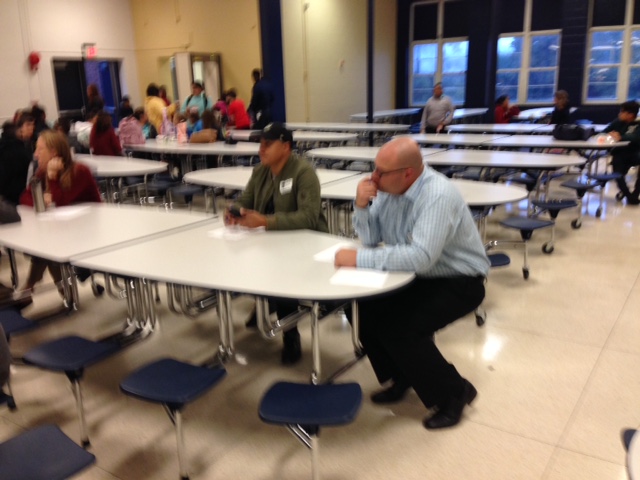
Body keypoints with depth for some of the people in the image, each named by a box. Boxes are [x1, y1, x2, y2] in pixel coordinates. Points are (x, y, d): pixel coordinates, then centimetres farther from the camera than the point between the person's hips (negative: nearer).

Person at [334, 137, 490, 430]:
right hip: (418, 276, 8)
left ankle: (453, 392, 1)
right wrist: (362, 206, -18)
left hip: (458, 281, -8)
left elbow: (420, 257, -39)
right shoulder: (388, 187, -5)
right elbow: (371, 239, 1)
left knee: (397, 329, -23)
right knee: (363, 307, -8)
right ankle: (402, 376, 15)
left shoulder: (438, 196, -29)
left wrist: (359, 259, -35)